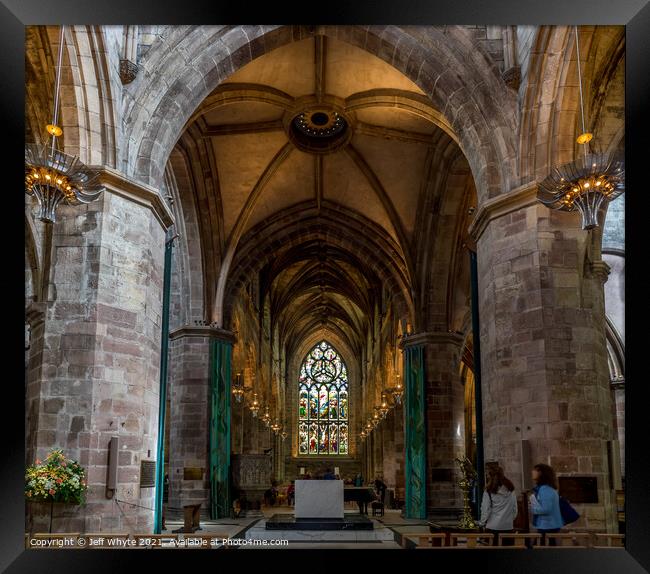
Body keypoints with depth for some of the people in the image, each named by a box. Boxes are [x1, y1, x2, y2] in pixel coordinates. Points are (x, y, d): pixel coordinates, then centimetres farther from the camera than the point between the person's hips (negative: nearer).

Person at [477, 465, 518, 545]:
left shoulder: (489, 491, -10)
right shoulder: (510, 489, 3)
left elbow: (486, 509, -7)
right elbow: (515, 508, 8)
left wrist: (482, 523, 7)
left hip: (493, 527, -4)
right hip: (508, 526, 4)